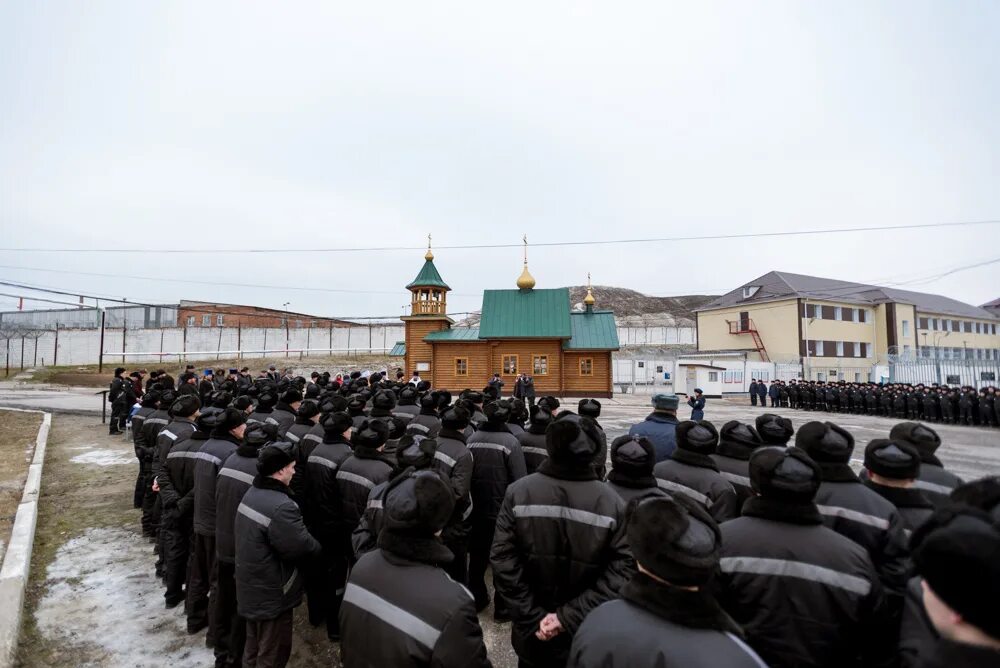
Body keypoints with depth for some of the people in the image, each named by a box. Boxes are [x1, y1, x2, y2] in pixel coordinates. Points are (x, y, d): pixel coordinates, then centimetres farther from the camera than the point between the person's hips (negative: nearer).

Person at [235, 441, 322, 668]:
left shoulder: (251, 494, 0)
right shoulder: (281, 507, -32)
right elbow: (302, 549, -27)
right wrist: (316, 547, -5)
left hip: (250, 589, 9)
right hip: (272, 595, -9)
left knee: (254, 649, 26)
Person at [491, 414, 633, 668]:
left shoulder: (519, 492, -15)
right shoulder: (611, 502, -16)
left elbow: (502, 560, -15)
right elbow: (621, 569, -18)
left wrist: (531, 616, -9)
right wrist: (570, 616, -14)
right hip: (586, 636, 0)